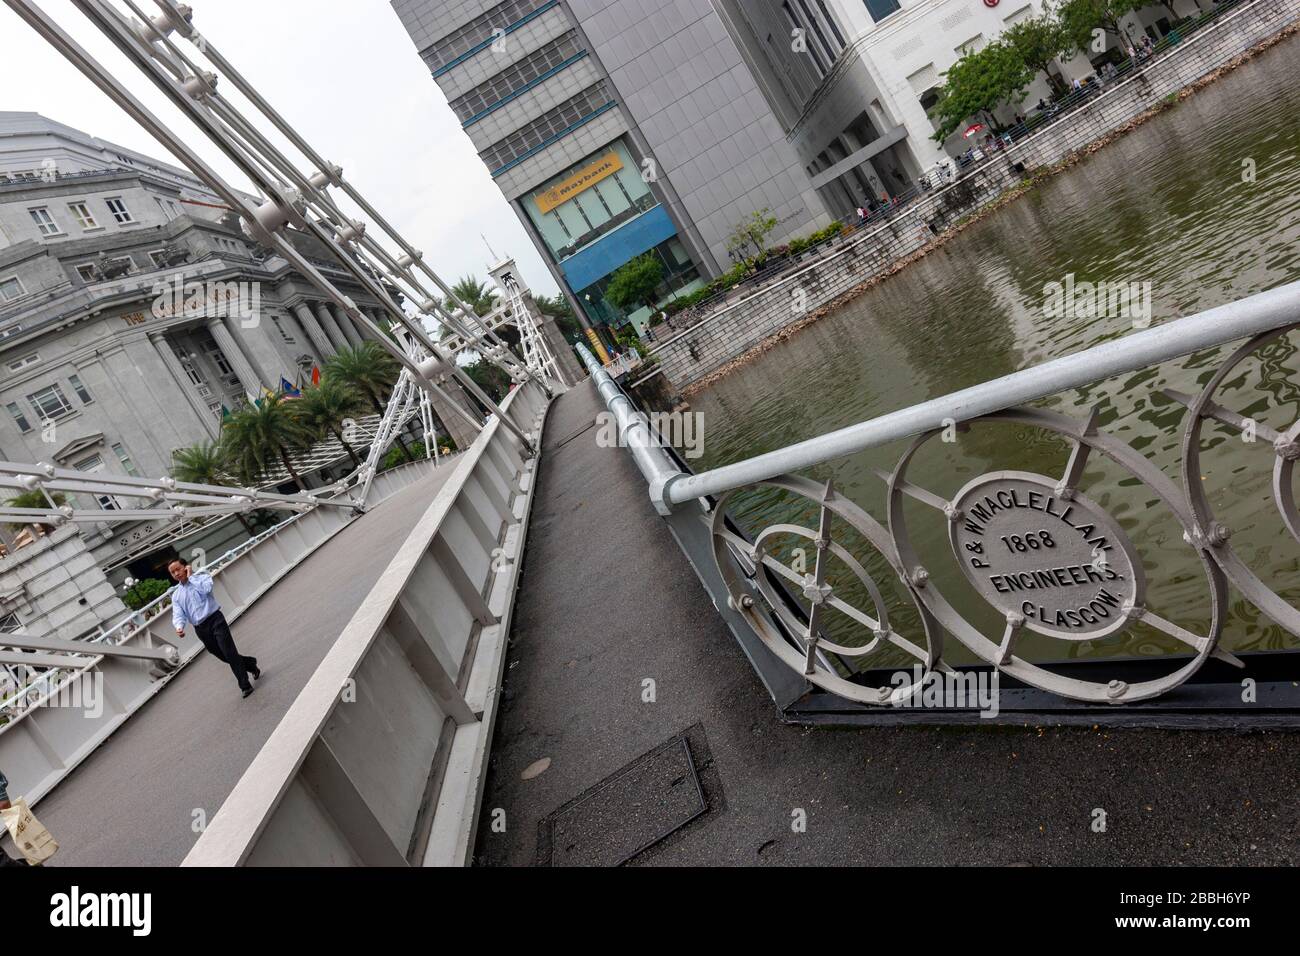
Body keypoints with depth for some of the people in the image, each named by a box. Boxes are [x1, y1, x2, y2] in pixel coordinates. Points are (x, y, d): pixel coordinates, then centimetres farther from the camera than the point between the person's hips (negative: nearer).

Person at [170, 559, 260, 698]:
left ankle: (245, 686, -9)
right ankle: (251, 665, 31)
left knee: (229, 653, -12)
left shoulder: (201, 576, 3)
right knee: (224, 657, 8)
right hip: (201, 629, 4)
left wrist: (190, 576, -9)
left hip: (215, 620, -4)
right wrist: (179, 627, -21)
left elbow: (206, 589, -21)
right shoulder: (176, 595, 13)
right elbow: (177, 615, 0)